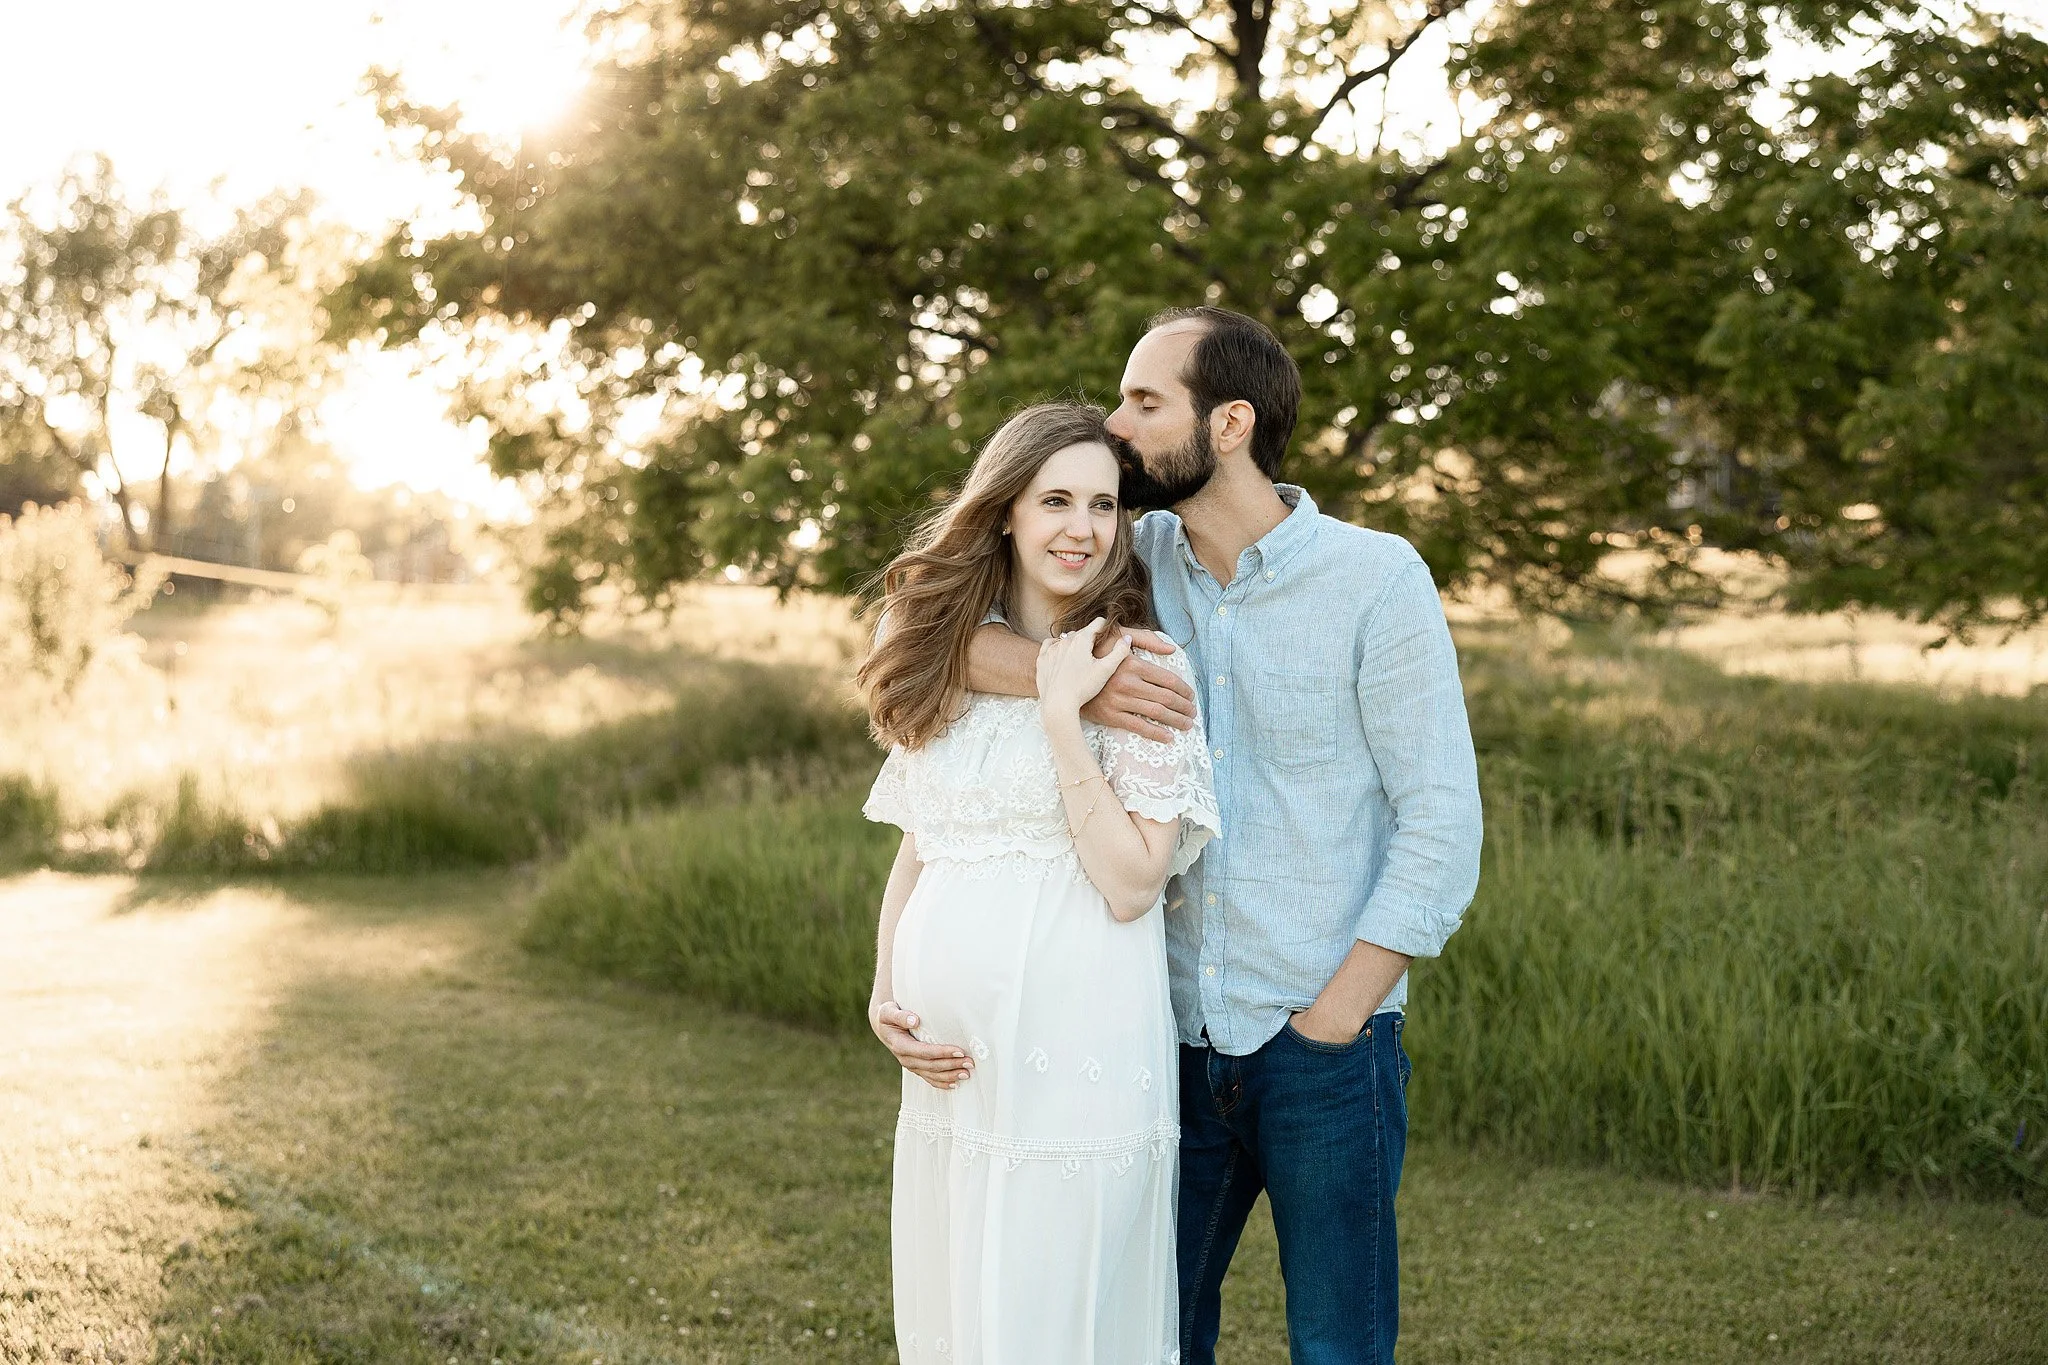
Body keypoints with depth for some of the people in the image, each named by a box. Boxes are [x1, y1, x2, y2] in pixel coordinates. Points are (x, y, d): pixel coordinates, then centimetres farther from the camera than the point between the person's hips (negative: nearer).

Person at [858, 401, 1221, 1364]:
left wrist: (1062, 713, -17)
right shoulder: (946, 658, 10)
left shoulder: (1141, 668, -5)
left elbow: (1132, 885, -14)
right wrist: (885, 997, 2)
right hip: (950, 1059, 5)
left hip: (1076, 1055, -5)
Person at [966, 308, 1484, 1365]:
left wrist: (1328, 1022, -12)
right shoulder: (1134, 561, 4)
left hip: (1327, 1048, -4)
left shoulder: (1376, 579, -7)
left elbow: (1443, 822, -9)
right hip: (1175, 1039, 4)